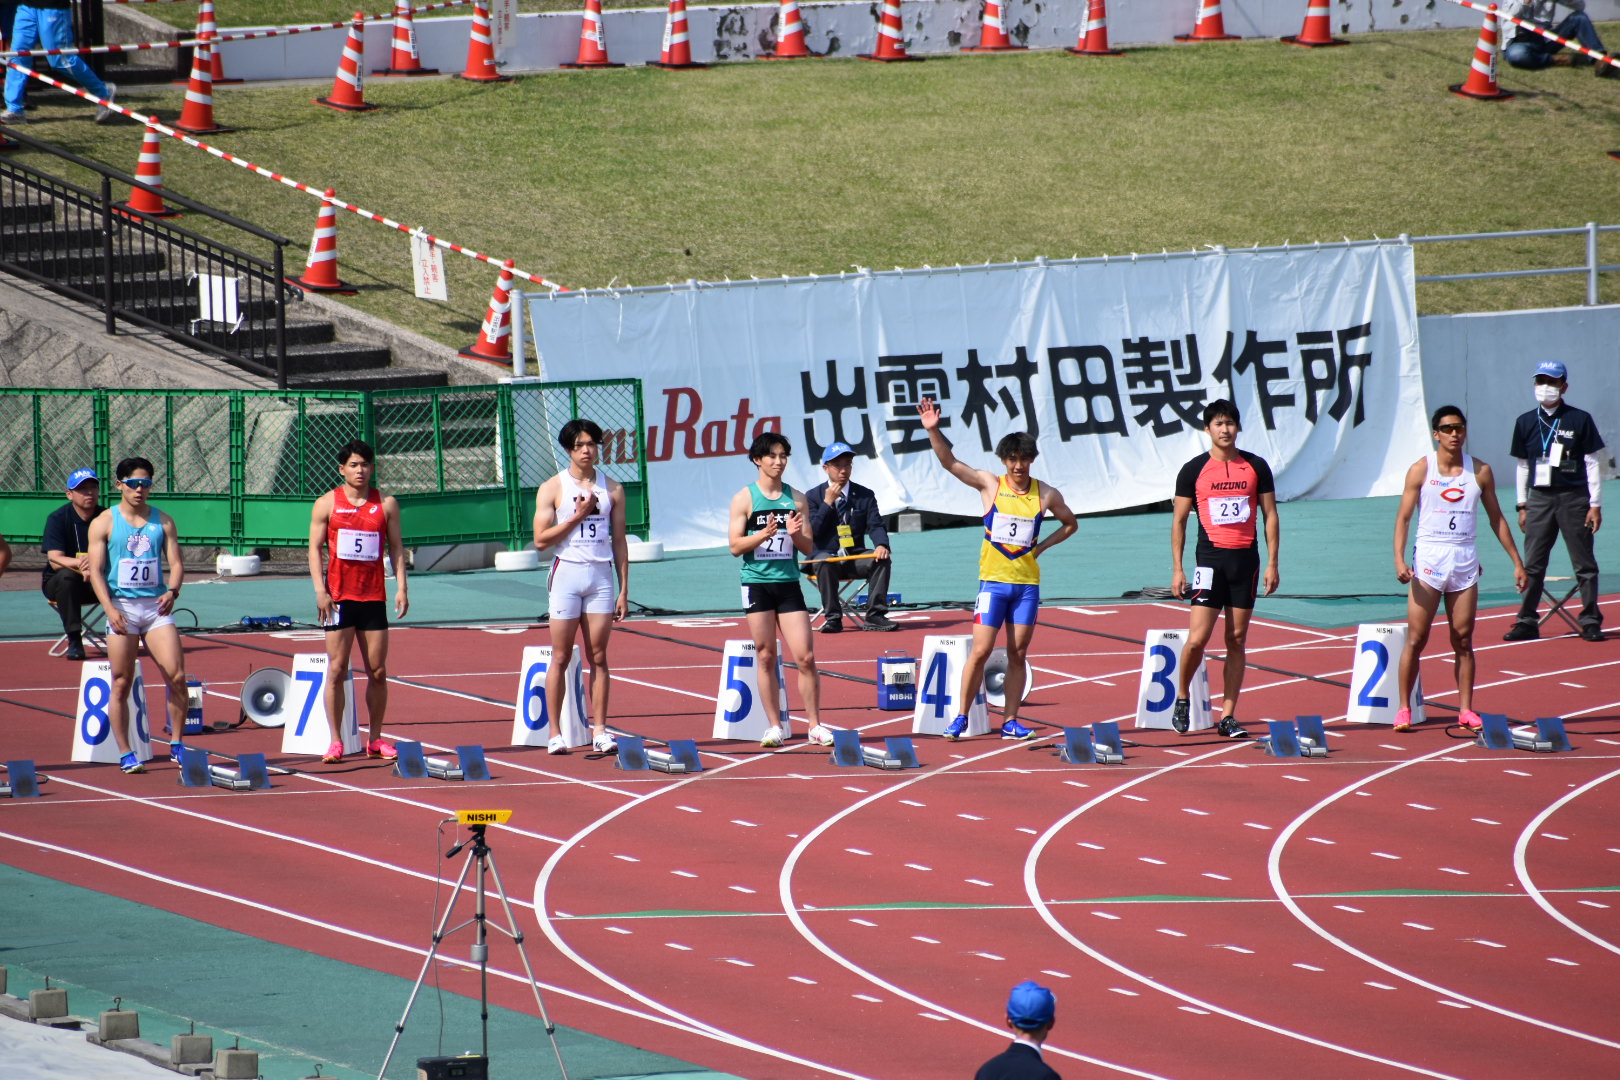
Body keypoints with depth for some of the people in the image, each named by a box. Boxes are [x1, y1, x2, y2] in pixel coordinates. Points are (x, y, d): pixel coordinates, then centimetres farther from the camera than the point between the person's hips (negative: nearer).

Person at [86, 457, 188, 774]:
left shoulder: (163, 521, 9)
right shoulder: (104, 523, 2)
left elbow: (175, 563, 7)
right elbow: (96, 571, -2)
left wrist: (172, 591, -14)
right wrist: (110, 609, -14)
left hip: (157, 606, 2)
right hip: (122, 607, -2)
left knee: (177, 676, -9)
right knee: (121, 685, -1)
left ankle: (176, 745, 5)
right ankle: (125, 754, 5)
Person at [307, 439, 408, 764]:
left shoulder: (386, 504, 7)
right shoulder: (327, 503, 3)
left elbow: (396, 547, 9)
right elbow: (314, 548, 2)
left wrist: (401, 587, -1)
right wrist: (320, 590, -9)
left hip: (374, 597, 2)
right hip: (339, 597, -2)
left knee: (377, 671, 3)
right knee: (337, 670, -4)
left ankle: (375, 739, 13)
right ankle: (335, 741, 0)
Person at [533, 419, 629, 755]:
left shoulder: (612, 489, 8)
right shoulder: (552, 488, 0)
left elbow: (619, 541, 10)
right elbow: (541, 539, -6)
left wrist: (624, 589, 6)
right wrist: (578, 516, -12)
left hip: (601, 576, 2)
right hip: (567, 574, -2)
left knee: (598, 657, 2)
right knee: (561, 658, -1)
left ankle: (599, 730, 3)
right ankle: (555, 733, 2)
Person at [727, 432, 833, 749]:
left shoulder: (796, 498, 8)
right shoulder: (745, 499, 1)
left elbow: (809, 548, 10)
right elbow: (736, 546, -4)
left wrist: (796, 534, -11)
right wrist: (764, 534, -20)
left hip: (789, 583, 2)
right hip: (757, 583, -2)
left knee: (805, 657, -5)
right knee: (766, 657, 2)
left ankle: (815, 725, 3)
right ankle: (776, 726, 9)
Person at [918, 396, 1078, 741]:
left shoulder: (1047, 495, 3)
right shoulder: (990, 485, -2)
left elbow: (1070, 524, 19)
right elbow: (949, 462, -8)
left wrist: (1041, 546, 5)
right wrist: (933, 430, -22)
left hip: (1027, 583, 2)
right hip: (993, 580, -2)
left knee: (1017, 654, 5)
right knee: (980, 651, -6)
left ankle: (1010, 721, 11)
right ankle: (961, 717, 2)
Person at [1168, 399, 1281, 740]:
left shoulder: (1256, 467, 6)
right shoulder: (1194, 470, 1)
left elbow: (1270, 514, 10)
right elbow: (1179, 521, 4)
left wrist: (1272, 563, 2)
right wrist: (1177, 568, -3)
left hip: (1246, 559, 2)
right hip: (1210, 558, -2)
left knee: (1237, 640, 4)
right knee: (1197, 638, -12)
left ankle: (1228, 717, 7)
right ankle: (1182, 698, 12)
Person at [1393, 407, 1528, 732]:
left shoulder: (1480, 471, 6)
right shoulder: (1421, 470, -2)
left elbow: (1496, 519, 13)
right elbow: (1403, 517, -4)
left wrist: (1517, 562, 11)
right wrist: (1399, 559, -18)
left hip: (1465, 560, 2)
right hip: (1428, 558, -2)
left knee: (1463, 641, 3)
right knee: (1416, 639, -4)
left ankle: (1465, 710, 7)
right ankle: (1404, 708, 2)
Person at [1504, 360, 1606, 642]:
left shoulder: (1580, 420, -1)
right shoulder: (1525, 423, 8)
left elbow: (1593, 463, 0)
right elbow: (1522, 466, 14)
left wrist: (1595, 505, -4)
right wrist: (1522, 506, 10)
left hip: (1574, 499, -3)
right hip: (1539, 499, 3)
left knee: (1584, 563, 1)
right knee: (1532, 564, 0)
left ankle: (1591, 621, 8)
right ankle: (1527, 622, 5)